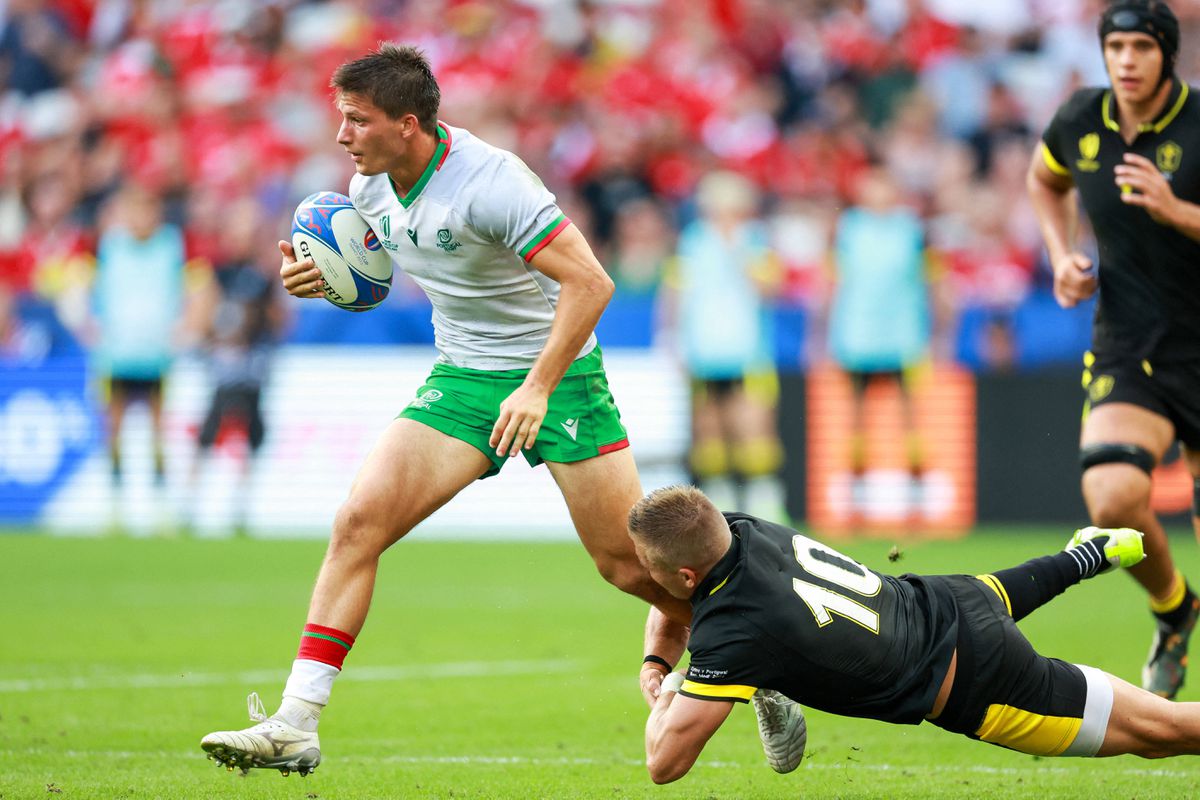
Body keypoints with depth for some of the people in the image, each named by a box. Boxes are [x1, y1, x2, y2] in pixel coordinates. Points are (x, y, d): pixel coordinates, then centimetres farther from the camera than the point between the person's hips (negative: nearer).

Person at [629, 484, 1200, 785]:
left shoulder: (735, 631, -32)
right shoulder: (741, 529, -10)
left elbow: (665, 763, -28)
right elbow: (673, 605, 15)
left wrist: (667, 696, -10)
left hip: (976, 685, -8)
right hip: (947, 601, 8)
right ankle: (1091, 554, 62)